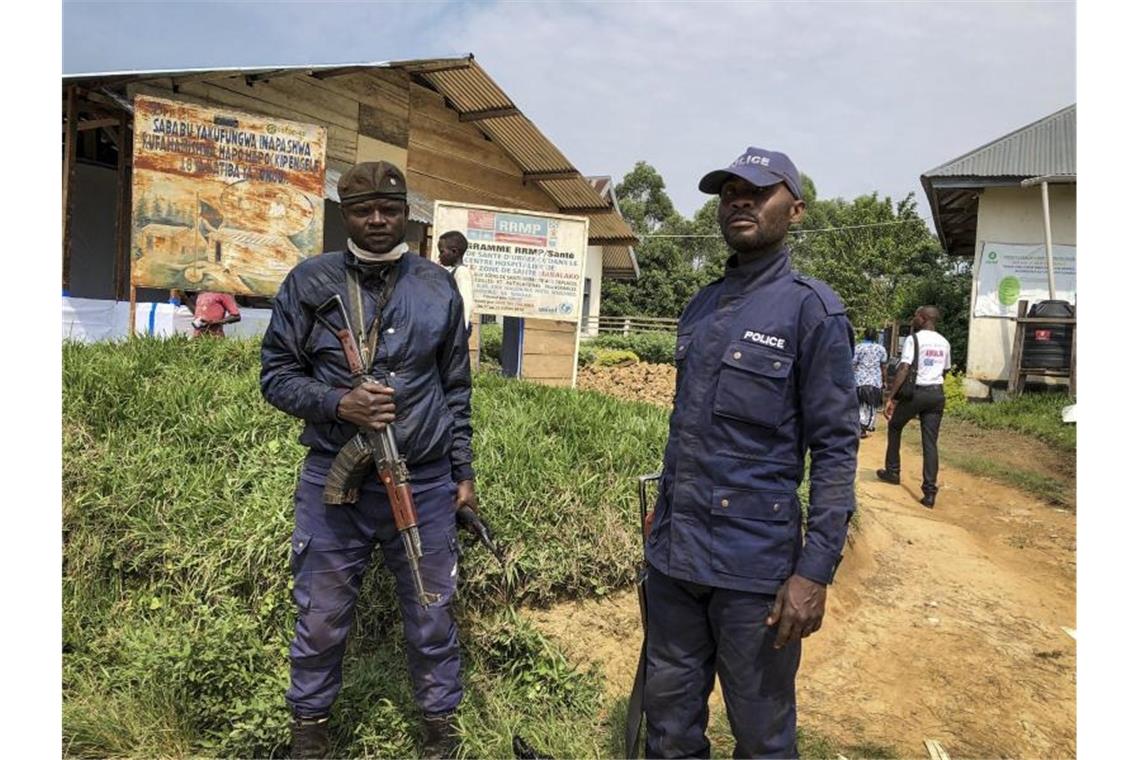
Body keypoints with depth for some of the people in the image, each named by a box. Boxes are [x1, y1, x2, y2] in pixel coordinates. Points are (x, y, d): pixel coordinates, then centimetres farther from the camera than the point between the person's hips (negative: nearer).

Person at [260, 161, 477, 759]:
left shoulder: (439, 288, 5)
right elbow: (276, 375, 3)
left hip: (425, 483, 1)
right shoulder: (309, 283, 0)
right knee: (321, 615, 12)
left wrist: (463, 471, 8)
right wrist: (339, 403, -16)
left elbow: (456, 390, 9)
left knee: (431, 613, 12)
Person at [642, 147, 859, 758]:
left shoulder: (811, 310, -8)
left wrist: (815, 571, -16)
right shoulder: (700, 307, 11)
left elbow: (836, 448, -11)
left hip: (754, 564, -6)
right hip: (673, 553, 6)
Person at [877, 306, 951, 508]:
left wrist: (890, 398, -18)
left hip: (916, 392, -5)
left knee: (894, 426, 20)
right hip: (937, 394, 5)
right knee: (930, 442, 4)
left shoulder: (913, 339, -8)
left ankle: (893, 472, 25)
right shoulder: (944, 343, 13)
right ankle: (930, 492, -1)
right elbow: (944, 372, 21)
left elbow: (903, 370, -17)